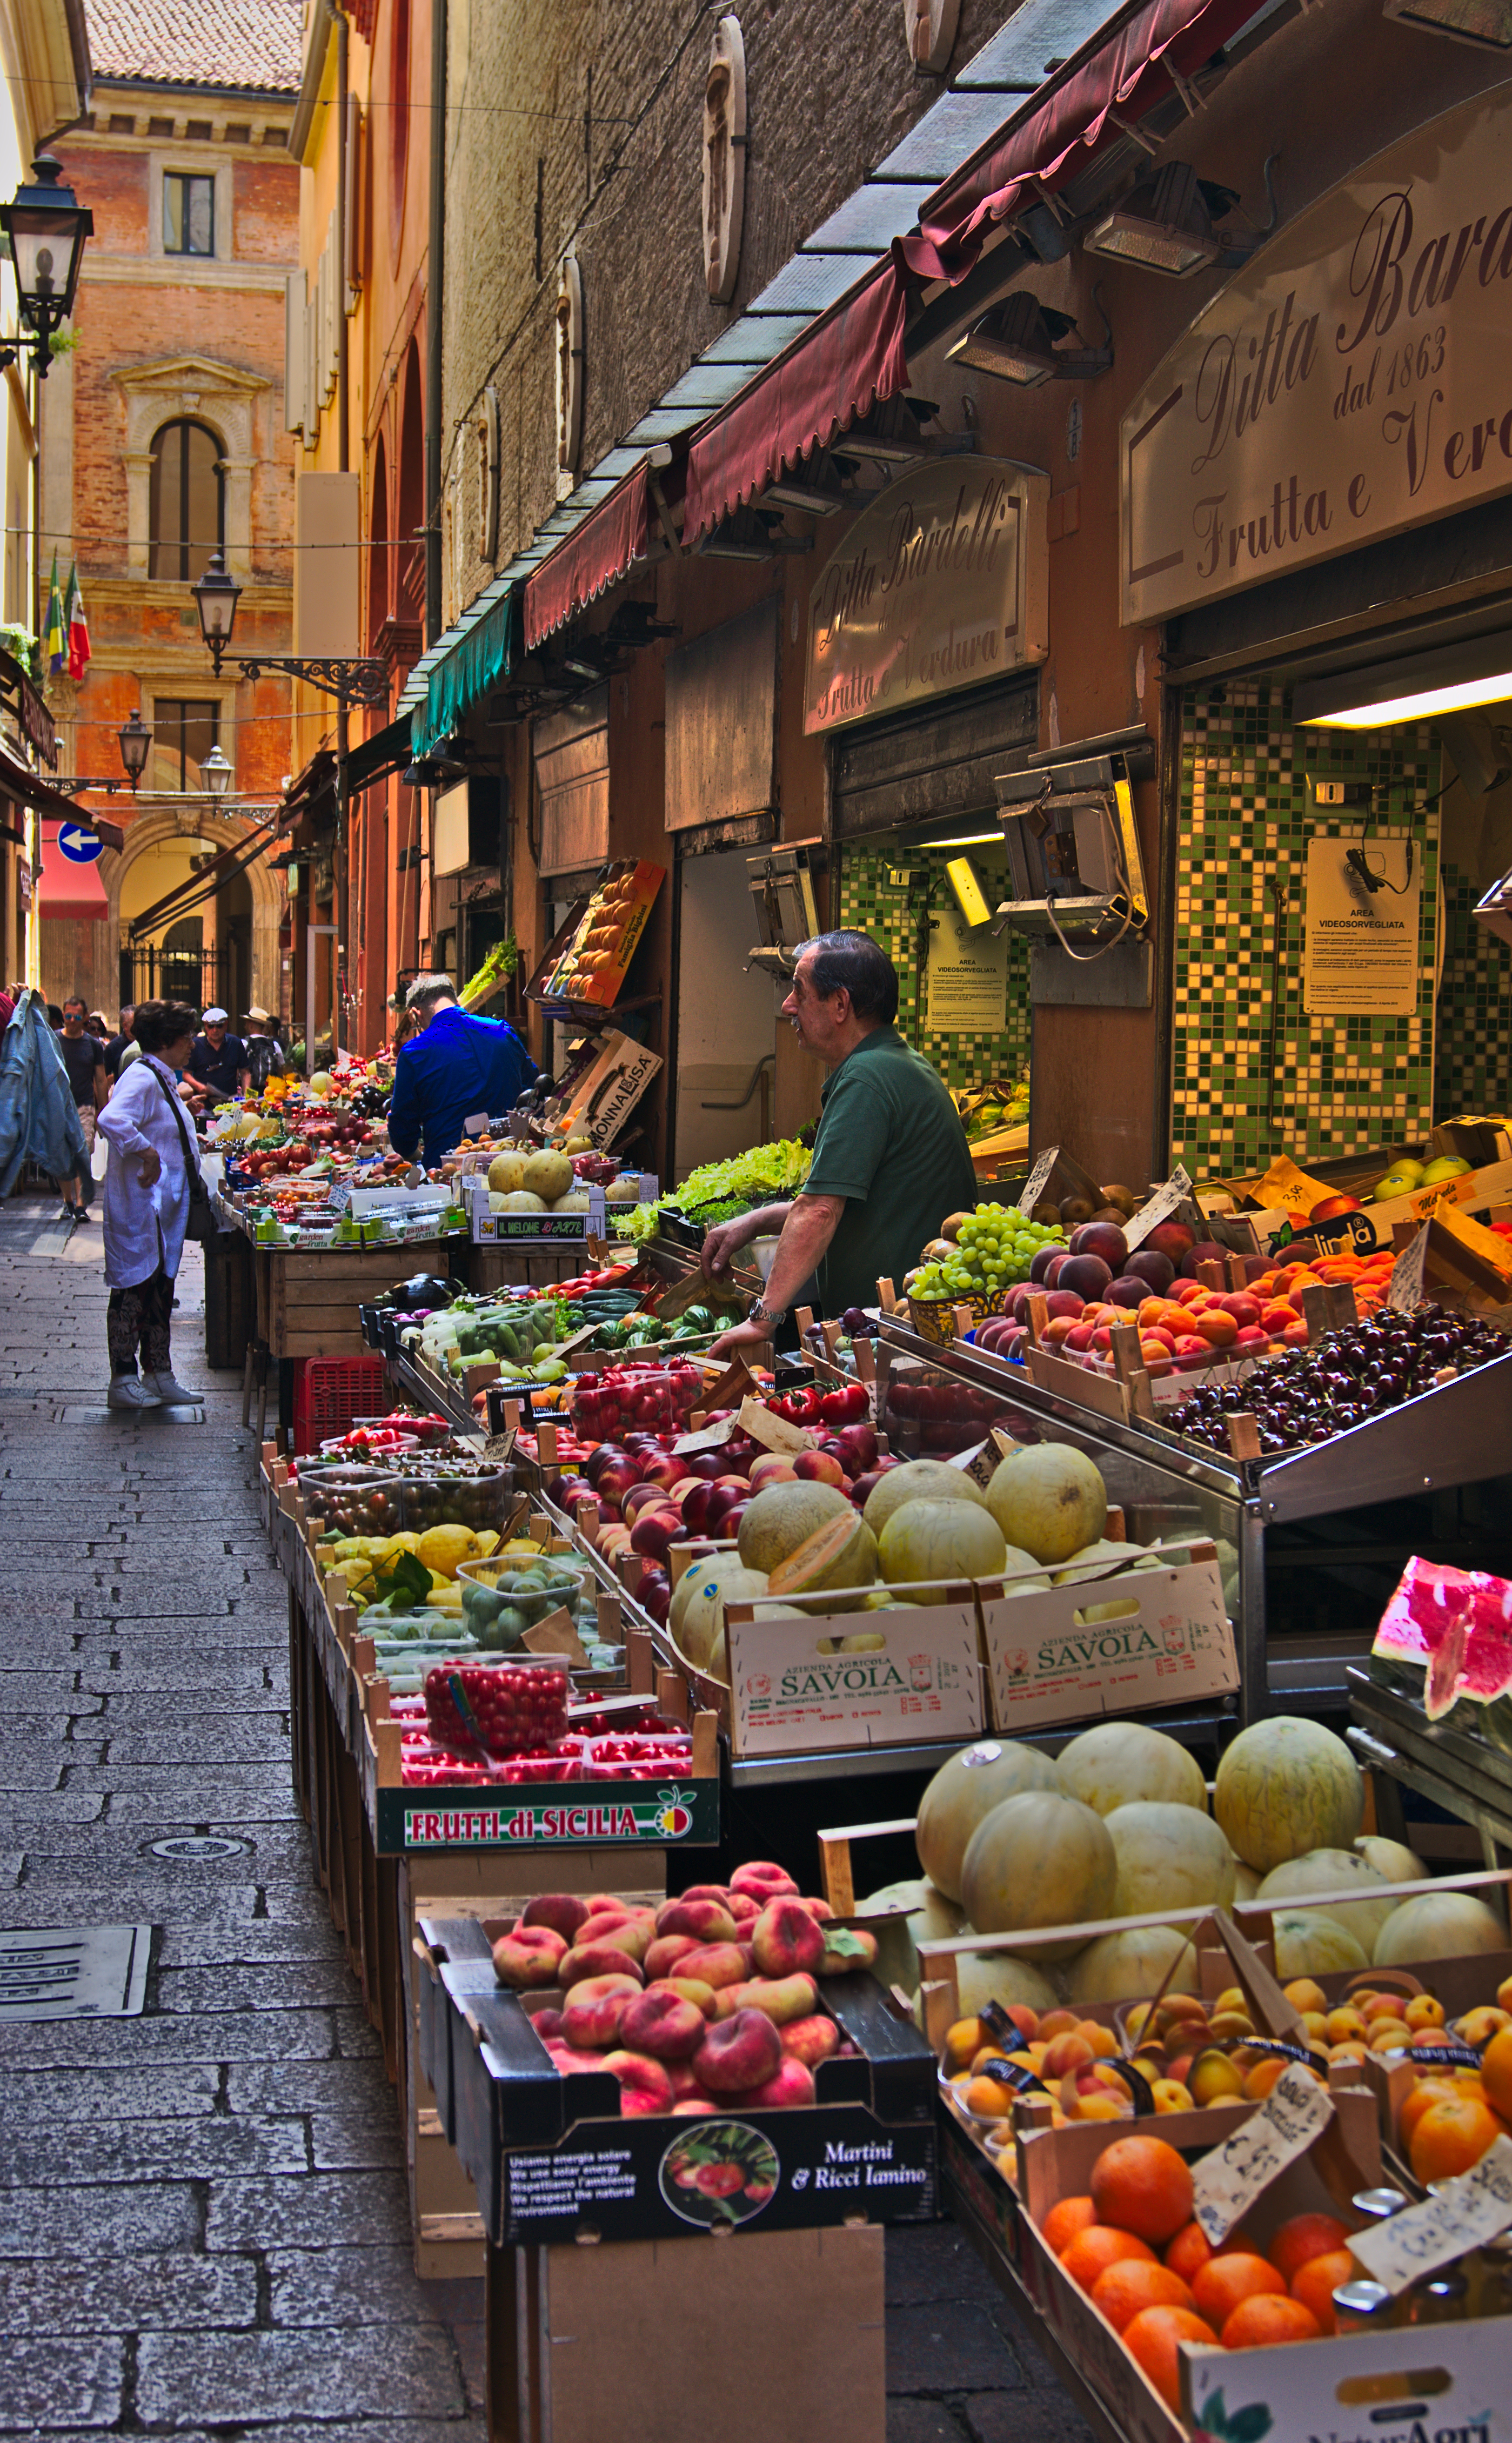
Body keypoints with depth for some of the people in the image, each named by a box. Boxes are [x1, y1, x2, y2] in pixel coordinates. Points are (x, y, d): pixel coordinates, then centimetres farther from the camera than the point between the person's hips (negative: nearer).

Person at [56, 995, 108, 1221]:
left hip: (85, 1107, -1)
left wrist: (102, 1110, 9)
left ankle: (81, 1204, -15)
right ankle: (67, 1200, 18)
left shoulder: (94, 1045, 5)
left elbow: (101, 1080, 11)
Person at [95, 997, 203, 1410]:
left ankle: (158, 1376, 20)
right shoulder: (142, 1078, -17)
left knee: (159, 1287, 13)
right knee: (134, 1287, -4)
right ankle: (122, 1381, 2)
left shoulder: (162, 1079, 15)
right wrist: (148, 1154, -30)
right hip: (140, 1205, -10)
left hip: (164, 1204, 10)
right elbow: (112, 1120, -34)